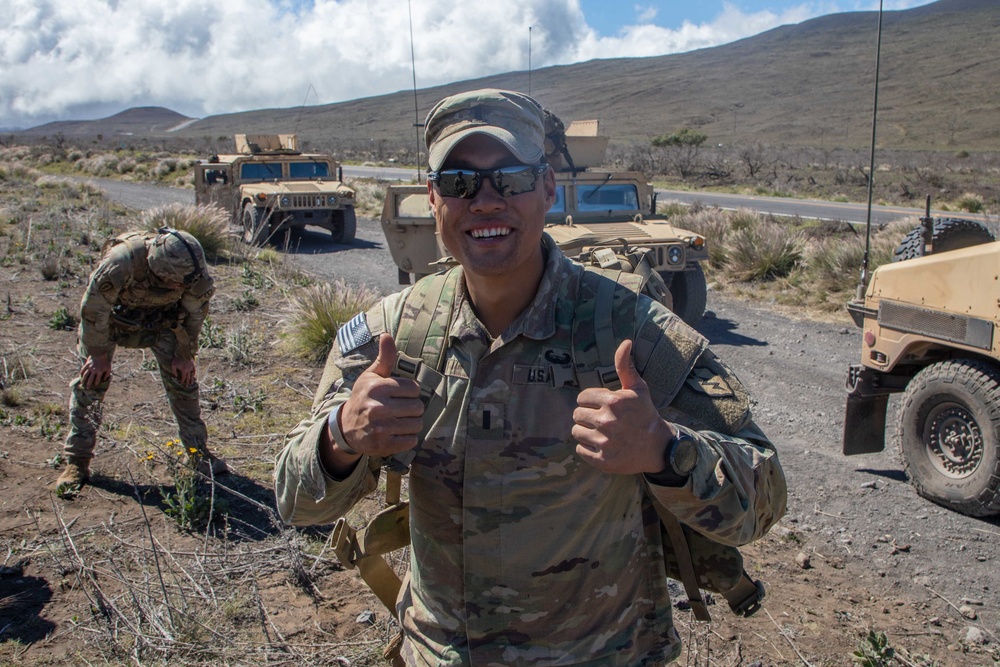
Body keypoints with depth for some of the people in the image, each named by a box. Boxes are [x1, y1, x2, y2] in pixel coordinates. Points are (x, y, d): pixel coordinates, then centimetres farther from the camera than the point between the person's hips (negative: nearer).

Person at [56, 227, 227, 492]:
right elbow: (93, 309, -26)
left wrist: (185, 355, -4)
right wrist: (98, 355, -16)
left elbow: (195, 313, -11)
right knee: (91, 379, -8)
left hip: (161, 316, 2)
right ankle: (77, 461, 3)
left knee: (182, 377, -4)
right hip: (113, 314, -2)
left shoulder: (192, 270, -31)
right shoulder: (121, 261, -42)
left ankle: (198, 451, 8)